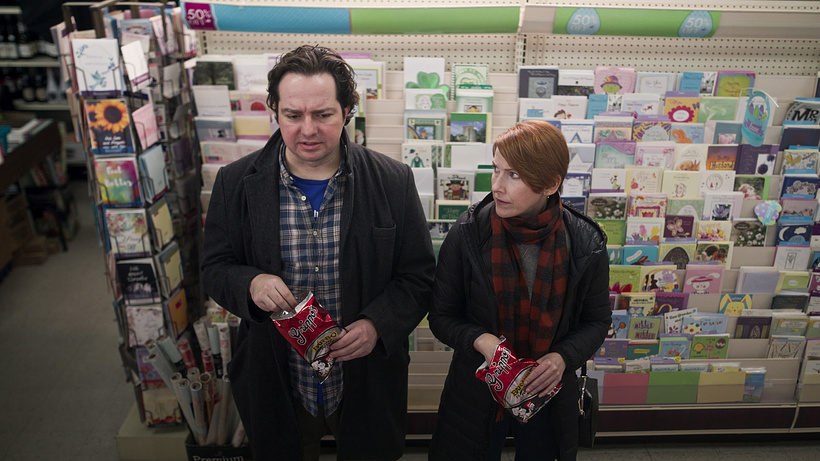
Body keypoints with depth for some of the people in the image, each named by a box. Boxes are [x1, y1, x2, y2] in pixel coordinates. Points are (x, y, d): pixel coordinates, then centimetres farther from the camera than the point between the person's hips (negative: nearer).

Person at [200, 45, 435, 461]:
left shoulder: (393, 181, -10)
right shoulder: (236, 183, -6)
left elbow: (418, 276, -5)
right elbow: (214, 268, 1)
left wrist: (378, 324, -22)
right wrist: (250, 283, -21)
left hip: (367, 384, 0)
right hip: (275, 388, 1)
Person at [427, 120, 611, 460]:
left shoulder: (586, 244, -12)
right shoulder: (467, 234, -15)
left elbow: (597, 320, 1)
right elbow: (441, 316, -6)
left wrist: (563, 357, -17)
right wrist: (480, 339, -25)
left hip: (548, 395, 1)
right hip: (477, 397, -1)